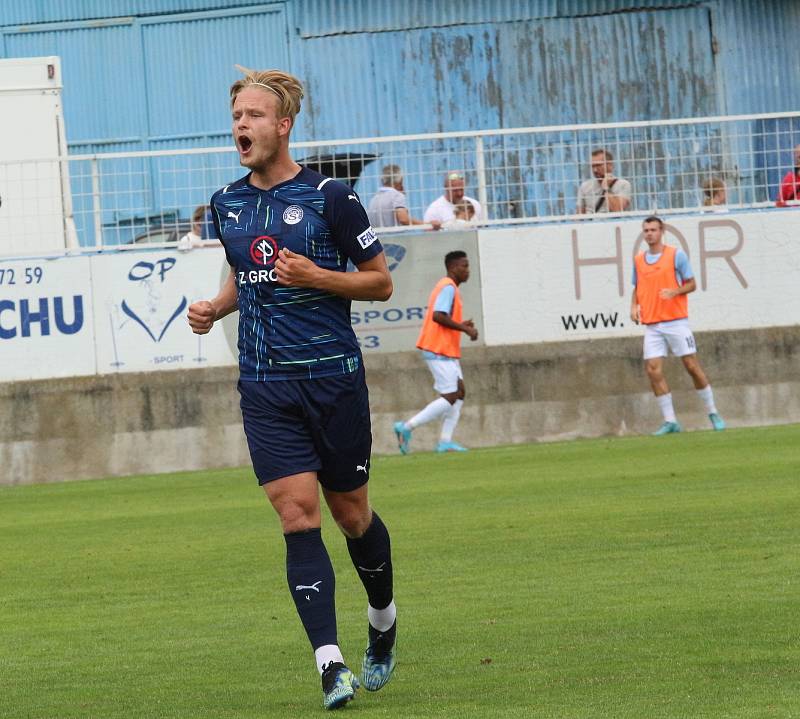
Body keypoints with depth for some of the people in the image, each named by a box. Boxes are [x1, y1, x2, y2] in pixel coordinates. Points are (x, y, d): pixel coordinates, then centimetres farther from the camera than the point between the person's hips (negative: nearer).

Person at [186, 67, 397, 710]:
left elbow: (381, 281, -1)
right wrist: (216, 307, 5)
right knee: (297, 515, -9)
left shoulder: (330, 198, -6)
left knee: (350, 513, 8)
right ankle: (330, 663, -14)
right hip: (266, 387, 3)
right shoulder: (227, 204, 9)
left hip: (335, 378, -3)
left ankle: (383, 621, 36)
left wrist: (316, 276, -16)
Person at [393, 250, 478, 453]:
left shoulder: (448, 287, 19)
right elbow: (438, 316, -24)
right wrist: (464, 329, -19)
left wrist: (462, 325, 11)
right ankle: (407, 428, -10)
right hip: (440, 351, -11)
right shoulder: (448, 288, -13)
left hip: (446, 352, 11)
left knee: (459, 393, 7)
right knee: (450, 397, -11)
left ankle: (445, 441, 3)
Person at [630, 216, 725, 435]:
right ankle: (670, 421, -1)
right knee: (653, 370, -7)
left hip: (676, 321, -4)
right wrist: (634, 306, 3)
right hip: (652, 325, 4)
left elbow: (691, 284, 0)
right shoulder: (639, 260, 11)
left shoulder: (676, 255, -1)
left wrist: (674, 292, -19)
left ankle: (713, 413, 11)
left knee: (692, 366, -2)